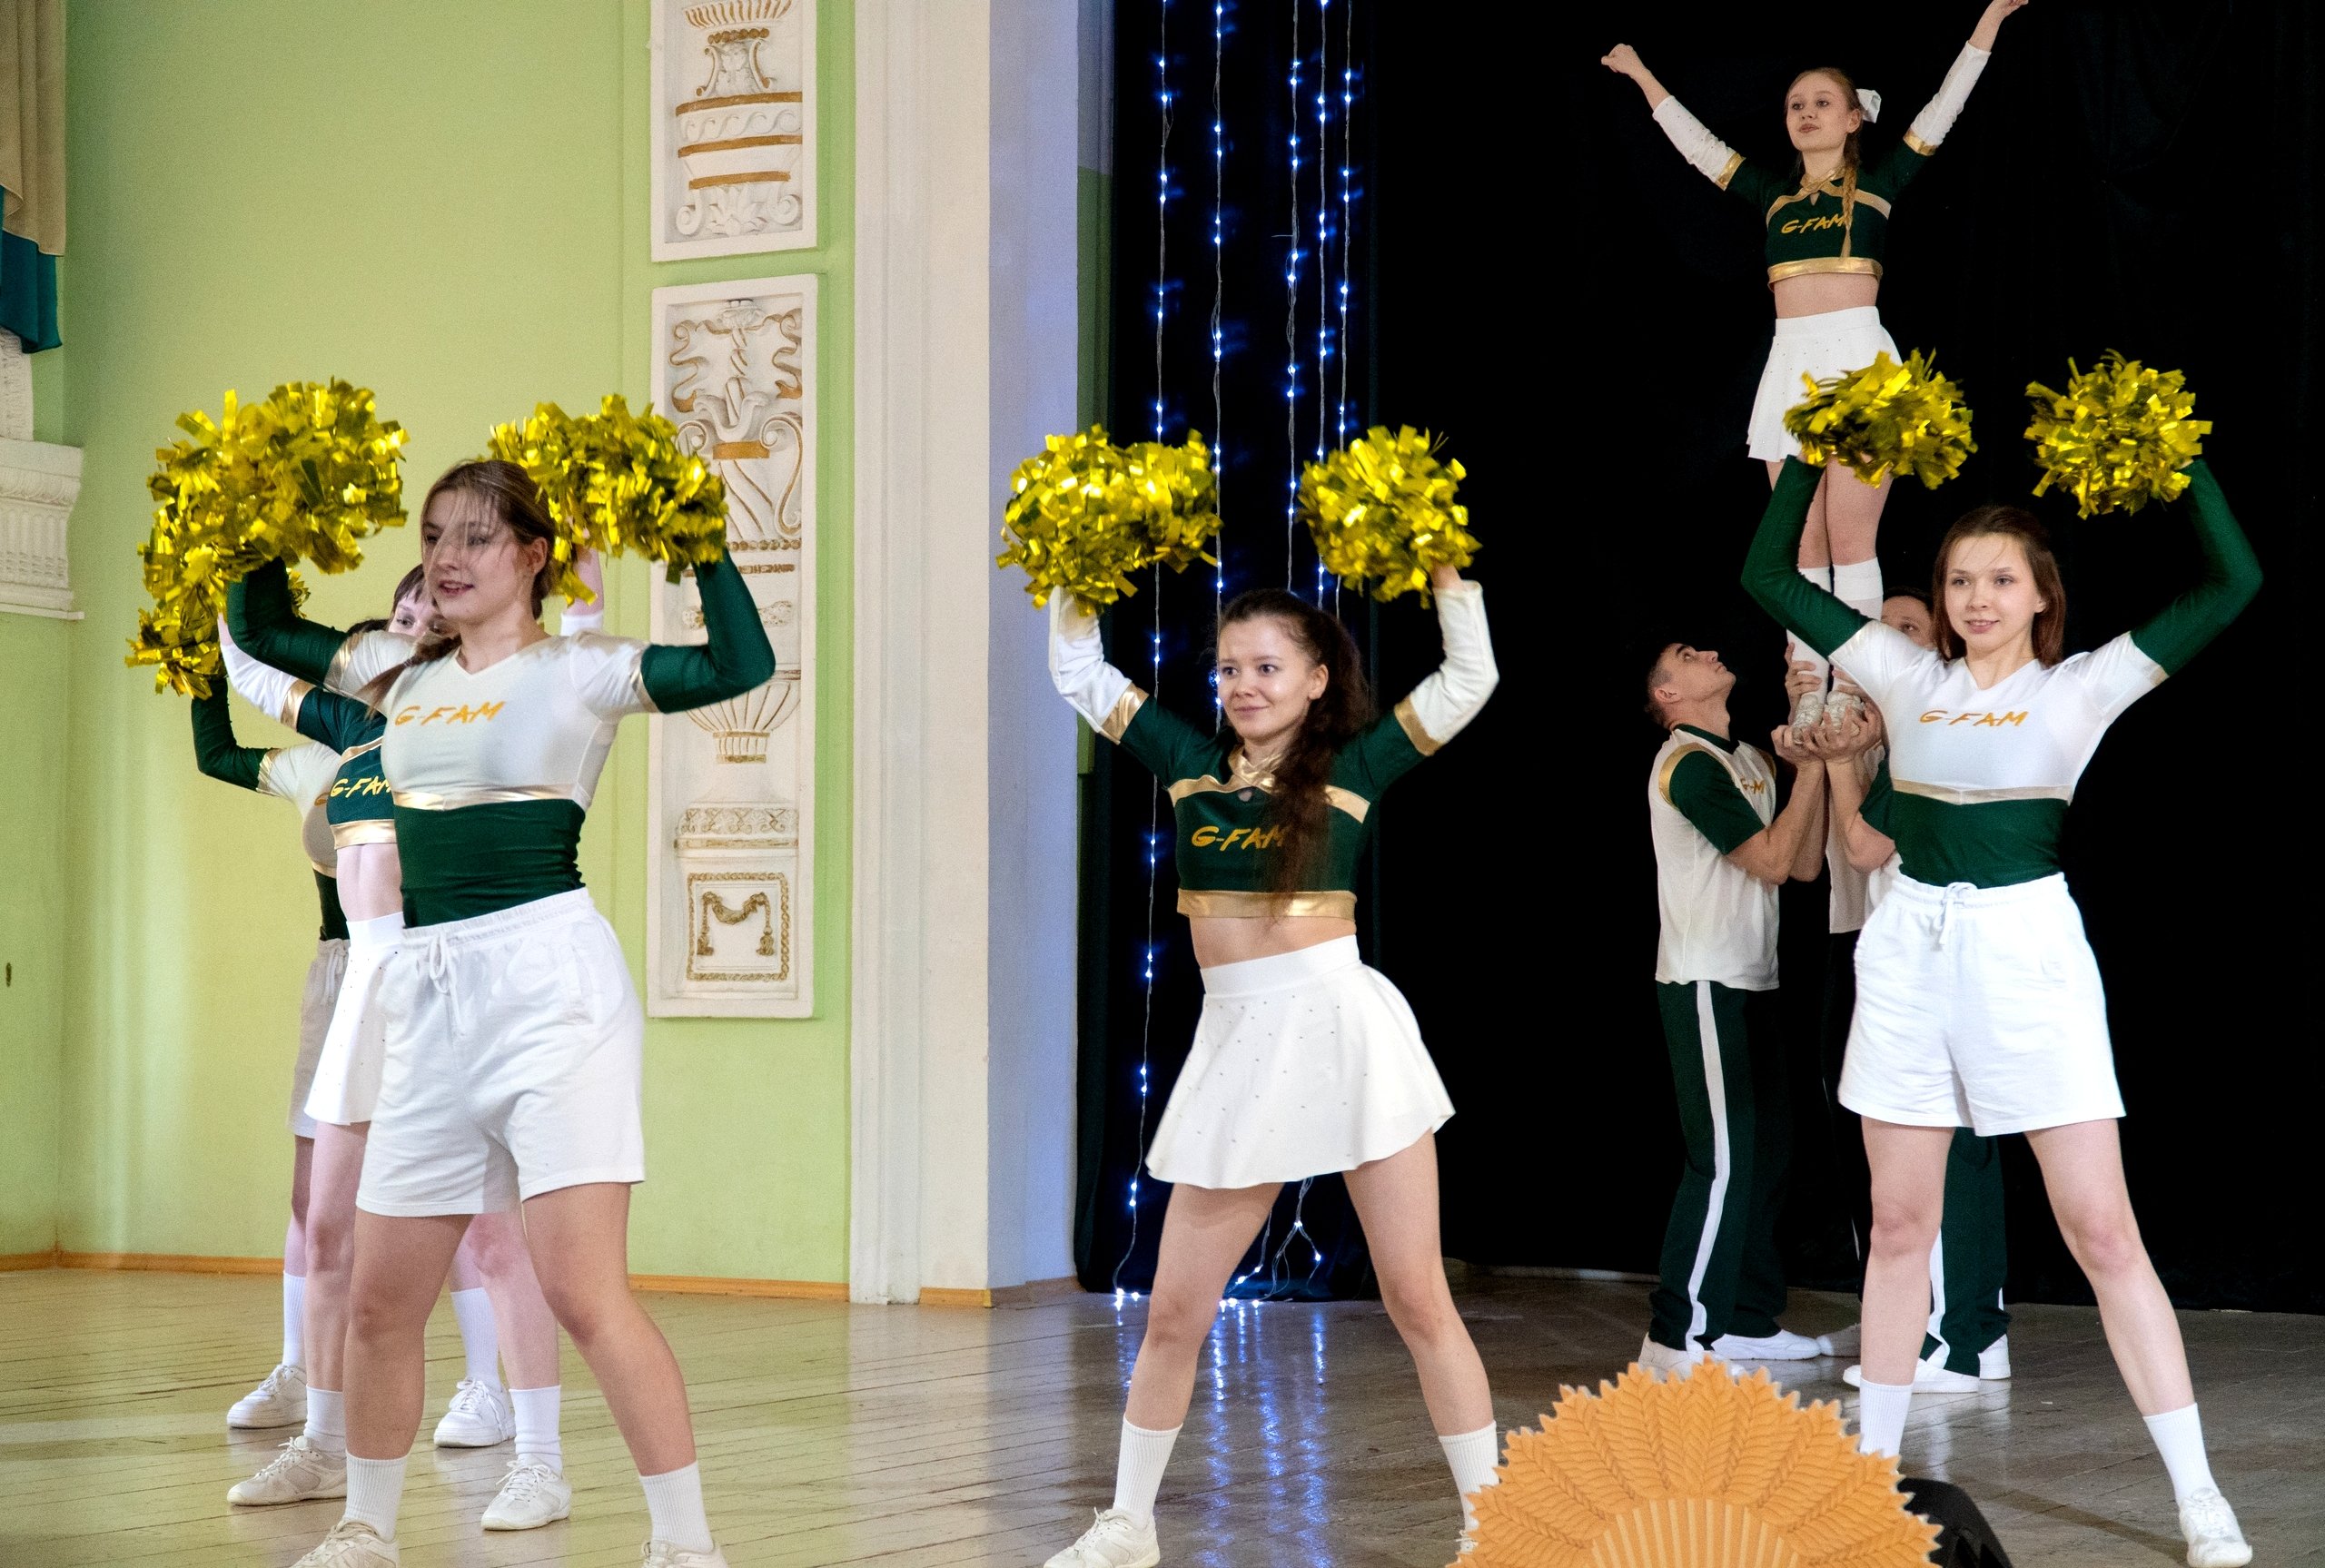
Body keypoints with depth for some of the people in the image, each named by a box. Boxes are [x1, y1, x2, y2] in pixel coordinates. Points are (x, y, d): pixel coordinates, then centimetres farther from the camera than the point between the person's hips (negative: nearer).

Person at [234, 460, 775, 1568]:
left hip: (551, 977, -7)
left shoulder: (577, 671, -2)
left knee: (582, 1291, -14)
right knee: (381, 1299, 11)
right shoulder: (401, 672, 16)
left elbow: (741, 665, -17)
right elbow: (263, 631, 29)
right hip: (428, 996, 7)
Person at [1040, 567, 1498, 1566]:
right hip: (1236, 1043, 3)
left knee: (1418, 1301, 0)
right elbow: (1078, 671, 16)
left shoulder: (1351, 763, 2)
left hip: (1342, 1025, -3)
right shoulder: (1190, 760, 10)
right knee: (1175, 1310, 7)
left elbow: (1469, 678, -2)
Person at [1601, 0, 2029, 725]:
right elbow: (1697, 142, 25)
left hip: (1859, 361, -4)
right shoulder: (1775, 194, 16)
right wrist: (1642, 75, 31)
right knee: (1802, 545, 2)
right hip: (1791, 365, 4)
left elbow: (1941, 111, 6)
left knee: (1850, 536, -7)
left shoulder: (1877, 182, 7)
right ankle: (1808, 693, 2)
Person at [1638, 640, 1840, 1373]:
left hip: (1748, 983, 9)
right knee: (1722, 1160, -12)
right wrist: (1811, 769, -8)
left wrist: (1810, 766, 2)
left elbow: (1804, 863, 10)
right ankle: (1677, 1337, -11)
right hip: (1704, 984, -9)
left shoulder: (1751, 761, 16)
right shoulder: (1689, 763, -12)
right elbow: (1771, 859, -15)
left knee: (1764, 1151, 11)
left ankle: (1746, 1321, 17)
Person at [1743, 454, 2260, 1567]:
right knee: (1899, 1225, 10)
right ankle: (1871, 1468, 20)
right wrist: (1809, 458, 8)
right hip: (1910, 946, 3)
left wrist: (2182, 463, -8)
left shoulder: (2080, 688, 1)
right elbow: (1769, 577, 13)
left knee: (2102, 1232, -5)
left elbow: (2233, 584, -5)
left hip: (2026, 945, -3)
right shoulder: (1907, 678, 9)